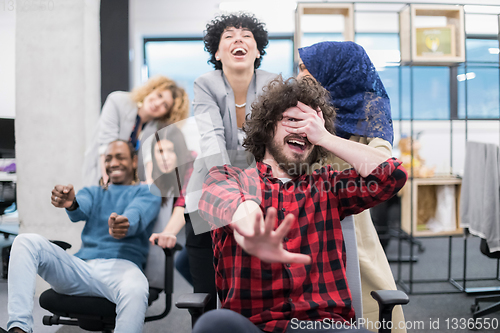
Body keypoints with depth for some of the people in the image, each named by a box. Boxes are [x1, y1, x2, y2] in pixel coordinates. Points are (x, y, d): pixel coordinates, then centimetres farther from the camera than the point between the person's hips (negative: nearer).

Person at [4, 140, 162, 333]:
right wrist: (70, 203, -27)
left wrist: (125, 224, -37)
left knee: (135, 290, -40)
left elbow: (137, 215, -10)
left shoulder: (146, 193, 15)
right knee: (26, 241, -16)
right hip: (81, 265, 5)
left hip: (121, 265, -4)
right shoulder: (92, 192, 27)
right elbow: (80, 211, 1)